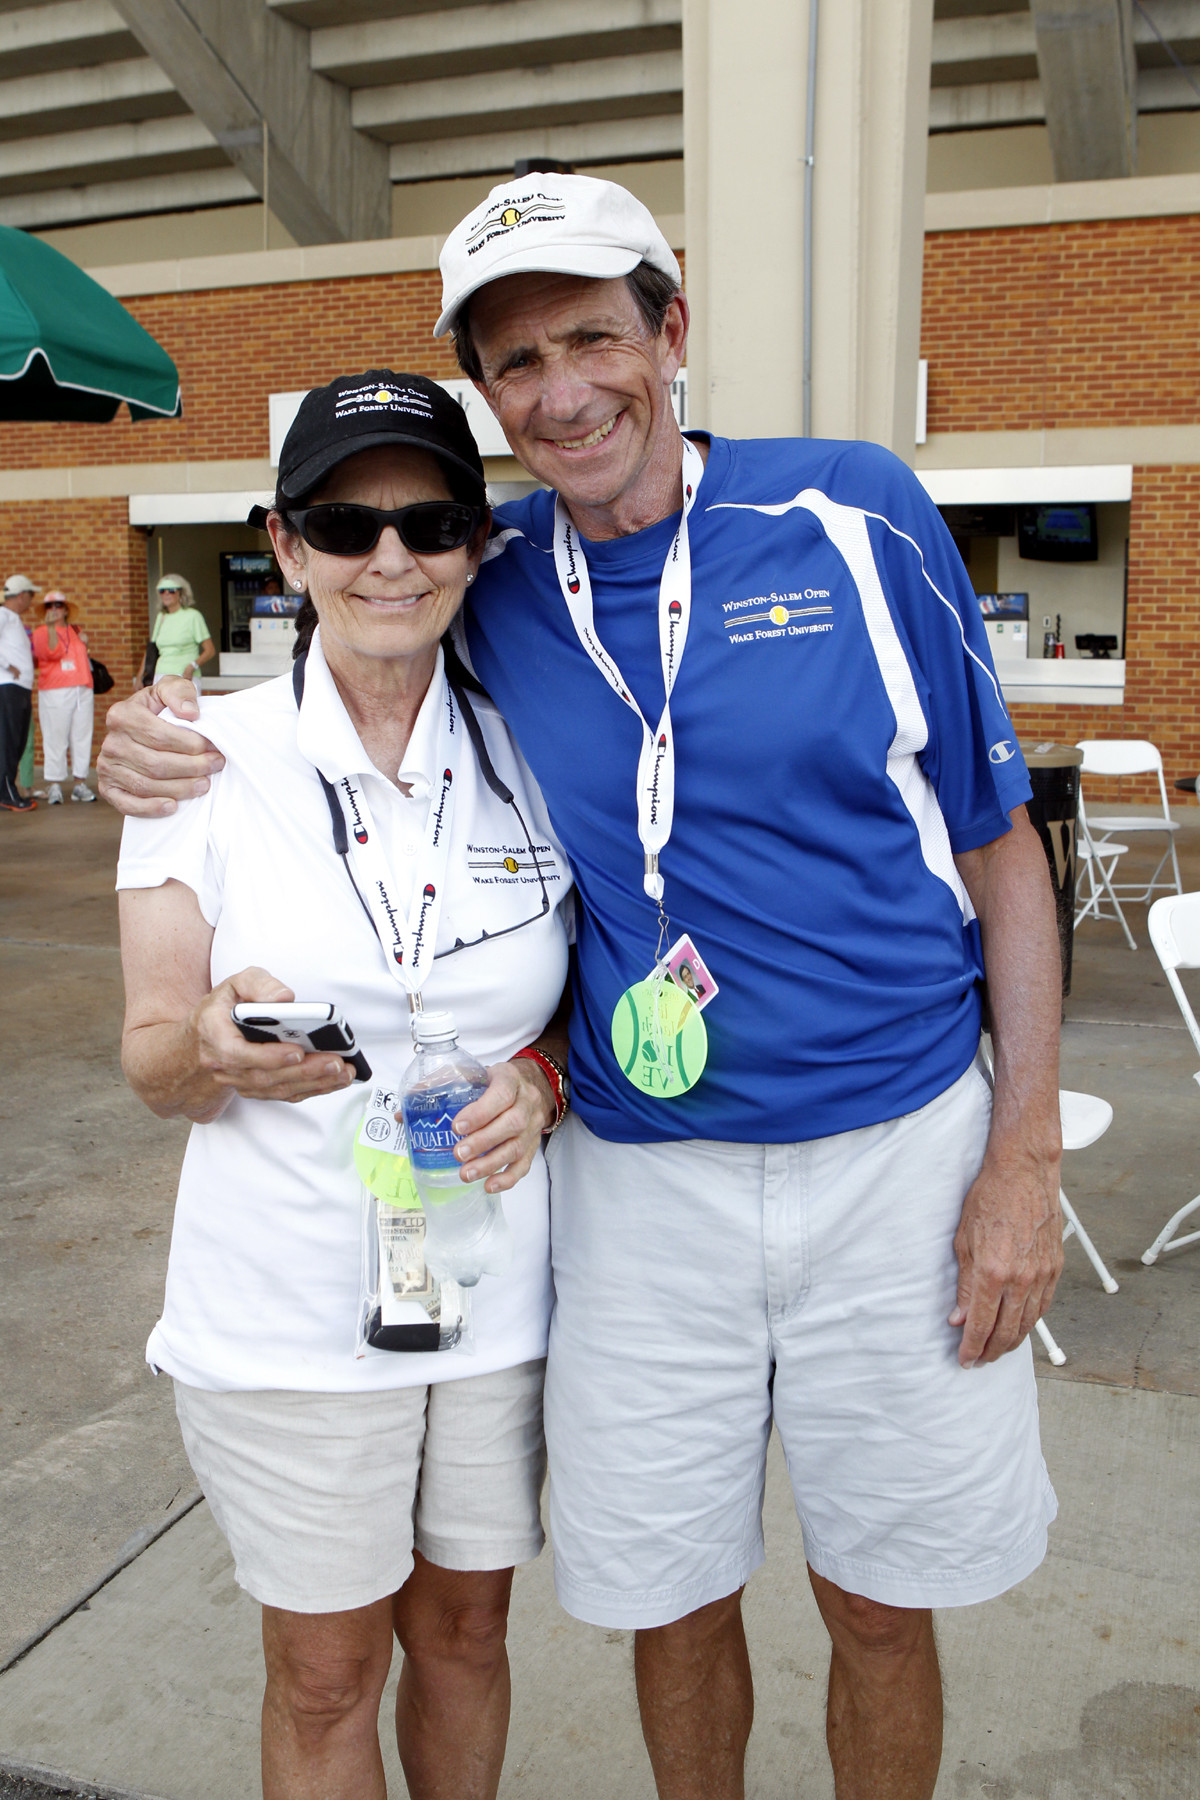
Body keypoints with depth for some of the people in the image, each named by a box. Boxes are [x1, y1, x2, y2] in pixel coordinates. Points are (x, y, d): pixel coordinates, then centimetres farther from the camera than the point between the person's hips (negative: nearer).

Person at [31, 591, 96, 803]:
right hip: (55, 693, -5)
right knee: (55, 739, -6)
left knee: (82, 738, 3)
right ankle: (53, 787, -3)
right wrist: (51, 627, -19)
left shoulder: (76, 632, 18)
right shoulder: (41, 633, 4)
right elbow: (52, 653, -14)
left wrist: (84, 644, 10)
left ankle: (80, 784, 9)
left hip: (82, 691, 5)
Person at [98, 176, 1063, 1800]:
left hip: (895, 1156, -1)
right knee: (671, 1599, 16)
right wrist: (163, 744, -5)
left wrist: (1025, 1156, -5)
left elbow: (999, 852, -1)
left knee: (880, 1603, 16)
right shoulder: (490, 594, 0)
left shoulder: (856, 513, -6)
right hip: (639, 1178, 2)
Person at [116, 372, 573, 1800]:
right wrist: (217, 1051, -28)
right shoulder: (208, 759, -8)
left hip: (500, 1291, 2)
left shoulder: (531, 761, -2)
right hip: (290, 1308, -2)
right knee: (325, 1673, 14)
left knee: (463, 1632, 20)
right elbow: (153, 1065, -6)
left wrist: (542, 1078, -13)